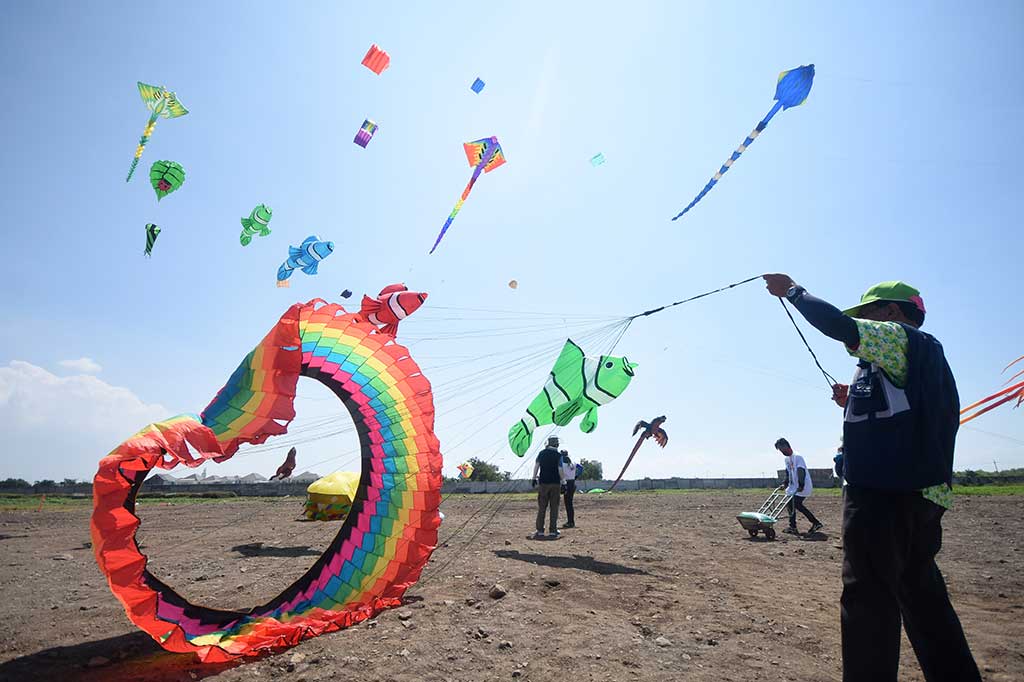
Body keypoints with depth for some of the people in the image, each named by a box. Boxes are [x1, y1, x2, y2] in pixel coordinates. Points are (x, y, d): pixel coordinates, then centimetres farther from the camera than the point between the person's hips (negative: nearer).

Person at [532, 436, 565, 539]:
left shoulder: (541, 453, 5)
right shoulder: (558, 455, -2)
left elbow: (536, 465, 0)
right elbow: (560, 470, -6)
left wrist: (534, 479, 4)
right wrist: (563, 481, 3)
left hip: (543, 483, 1)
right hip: (555, 483, -1)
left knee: (541, 508, 7)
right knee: (554, 508, 6)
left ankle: (540, 531, 5)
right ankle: (552, 532, 6)